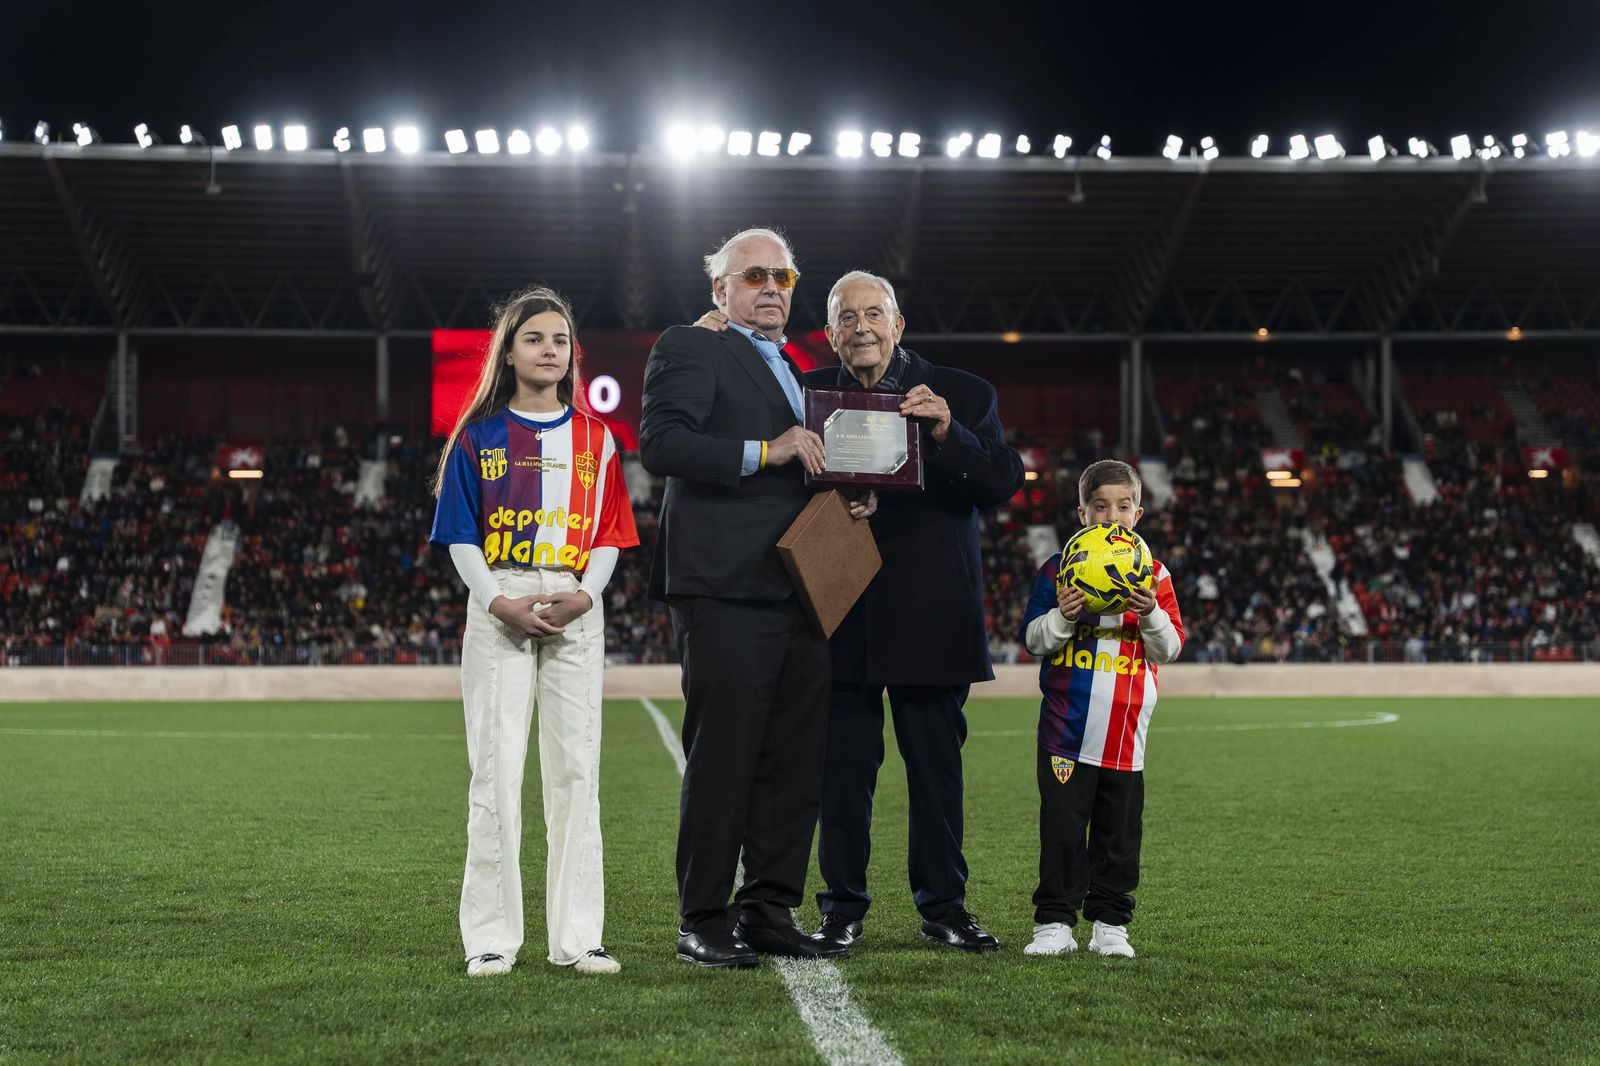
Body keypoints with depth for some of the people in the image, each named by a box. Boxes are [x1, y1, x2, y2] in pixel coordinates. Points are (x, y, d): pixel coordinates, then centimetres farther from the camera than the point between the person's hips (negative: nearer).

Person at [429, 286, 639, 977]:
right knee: (495, 770, -5)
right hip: (498, 610, -2)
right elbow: (461, 536, 3)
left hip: (576, 611, 2)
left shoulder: (594, 438, 12)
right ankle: (492, 937, 1)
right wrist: (499, 602, -13)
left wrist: (585, 594, -9)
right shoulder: (479, 435, 7)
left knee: (576, 767, 1)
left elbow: (608, 533, 10)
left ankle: (577, 935, 6)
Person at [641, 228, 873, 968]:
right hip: (726, 590, -8)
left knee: (795, 760, 8)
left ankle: (769, 913, 16)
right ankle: (703, 922, 2)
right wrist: (765, 452, -20)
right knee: (721, 759, -6)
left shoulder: (795, 371, 25)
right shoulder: (689, 350, -1)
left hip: (798, 593, 8)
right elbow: (661, 444, -16)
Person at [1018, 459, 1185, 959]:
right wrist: (1062, 617, -17)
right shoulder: (1058, 568, 3)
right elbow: (1034, 640, 2)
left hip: (1126, 728, 2)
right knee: (1062, 827, -1)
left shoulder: (1152, 574, 7)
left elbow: (1169, 649, 3)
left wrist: (1152, 615, -16)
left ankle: (1109, 924, 14)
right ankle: (1055, 923, 5)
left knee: (1119, 829, 6)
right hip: (1066, 725, -1)